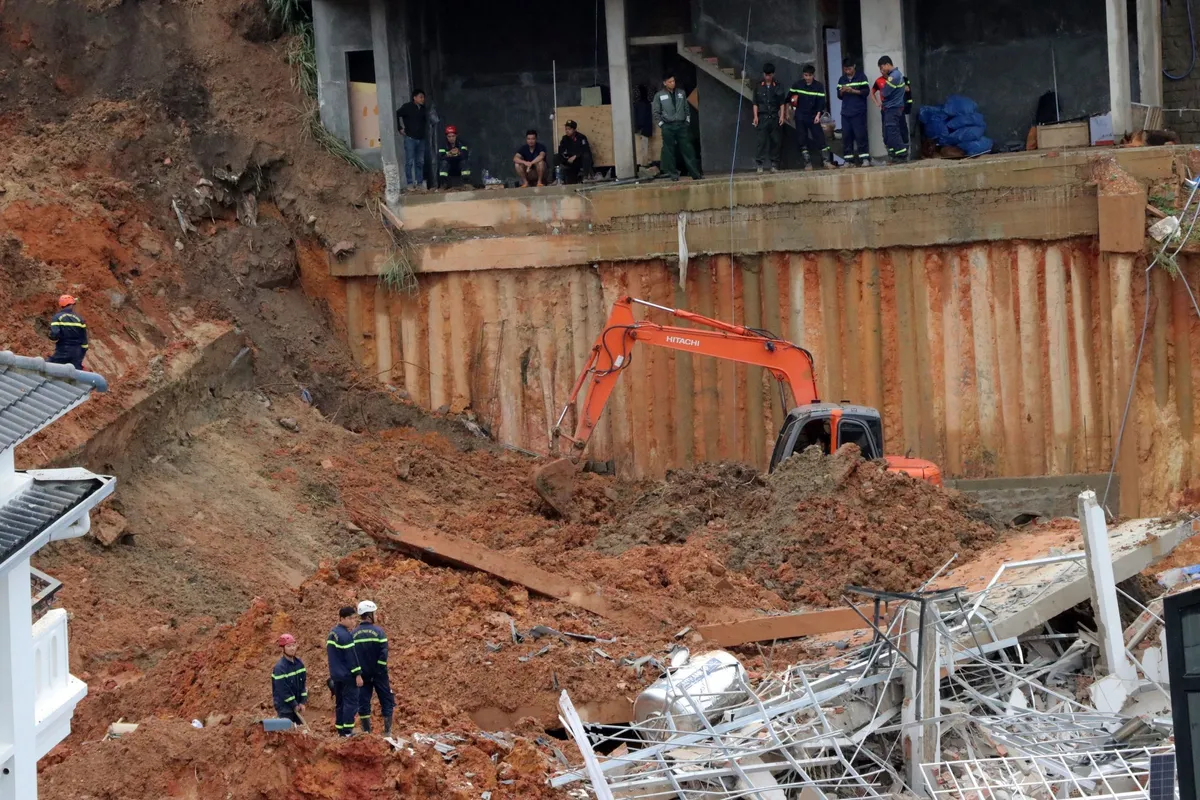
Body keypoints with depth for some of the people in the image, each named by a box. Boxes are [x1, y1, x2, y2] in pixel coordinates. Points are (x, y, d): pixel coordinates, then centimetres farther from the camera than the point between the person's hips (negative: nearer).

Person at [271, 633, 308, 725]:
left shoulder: (299, 663, 4)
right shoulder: (280, 667, -18)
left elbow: (304, 683, 7)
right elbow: (282, 690, -19)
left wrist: (303, 702, -1)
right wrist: (294, 705, -13)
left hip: (297, 704, 7)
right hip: (284, 706, -7)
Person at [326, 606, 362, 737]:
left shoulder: (332, 633, 11)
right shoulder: (345, 635, -17)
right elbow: (351, 656, -18)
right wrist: (358, 674, -15)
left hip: (336, 675, 9)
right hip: (348, 676, -9)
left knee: (339, 702, 12)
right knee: (351, 702, -5)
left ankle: (340, 730, 14)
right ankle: (348, 730, -9)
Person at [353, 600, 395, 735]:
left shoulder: (354, 634, 2)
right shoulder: (378, 631, -9)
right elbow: (384, 653, -16)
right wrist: (381, 669, -9)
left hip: (362, 675, 3)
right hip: (378, 674, -3)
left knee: (363, 703, 7)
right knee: (387, 701, 6)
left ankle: (367, 732, 6)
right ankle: (387, 732, 3)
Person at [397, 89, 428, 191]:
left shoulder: (423, 109, 12)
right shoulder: (407, 107, -6)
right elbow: (397, 115, -12)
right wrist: (400, 128, -12)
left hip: (421, 139, 6)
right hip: (410, 138, -6)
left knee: (420, 162, 8)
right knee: (409, 162, -6)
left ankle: (420, 183, 14)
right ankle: (410, 183, -4)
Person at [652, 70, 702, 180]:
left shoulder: (681, 93, 11)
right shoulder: (659, 95, 1)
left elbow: (687, 108, 17)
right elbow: (655, 112, 2)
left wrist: (687, 120, 7)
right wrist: (661, 124, -4)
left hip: (682, 125, 2)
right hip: (668, 127, -2)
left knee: (687, 149, -1)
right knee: (669, 151, -1)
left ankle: (695, 173, -1)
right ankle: (673, 174, 5)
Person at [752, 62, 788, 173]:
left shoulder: (778, 86, 6)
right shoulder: (759, 87, 6)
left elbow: (782, 103, 7)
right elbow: (755, 103, 7)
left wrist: (782, 116, -2)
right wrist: (755, 116, -1)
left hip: (775, 117, 1)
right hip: (763, 117, -1)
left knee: (776, 141, 1)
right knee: (762, 140, -7)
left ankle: (774, 164, 6)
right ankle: (759, 163, -6)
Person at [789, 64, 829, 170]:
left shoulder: (819, 86, -4)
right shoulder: (798, 85, 3)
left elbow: (821, 102, -8)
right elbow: (790, 97, 14)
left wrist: (818, 115, -17)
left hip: (813, 117, -2)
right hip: (800, 117, 2)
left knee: (819, 137, -8)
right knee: (801, 139, 1)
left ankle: (825, 160, -4)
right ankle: (807, 161, 10)